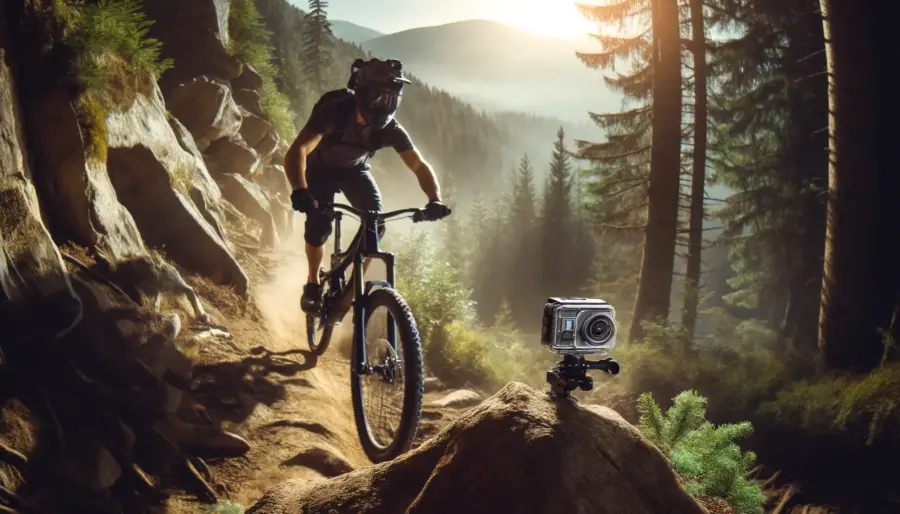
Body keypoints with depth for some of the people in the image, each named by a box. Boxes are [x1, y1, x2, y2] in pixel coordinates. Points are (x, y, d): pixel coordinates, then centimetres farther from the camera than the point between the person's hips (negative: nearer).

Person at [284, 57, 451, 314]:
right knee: (318, 228, -20)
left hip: (354, 170, 3)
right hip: (321, 170, -3)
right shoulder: (334, 111, -38)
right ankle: (313, 284, 9)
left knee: (376, 224, -18)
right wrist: (300, 191, -65)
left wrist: (435, 200, -42)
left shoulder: (390, 129, -27)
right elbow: (297, 151, -47)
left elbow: (420, 165, -23)